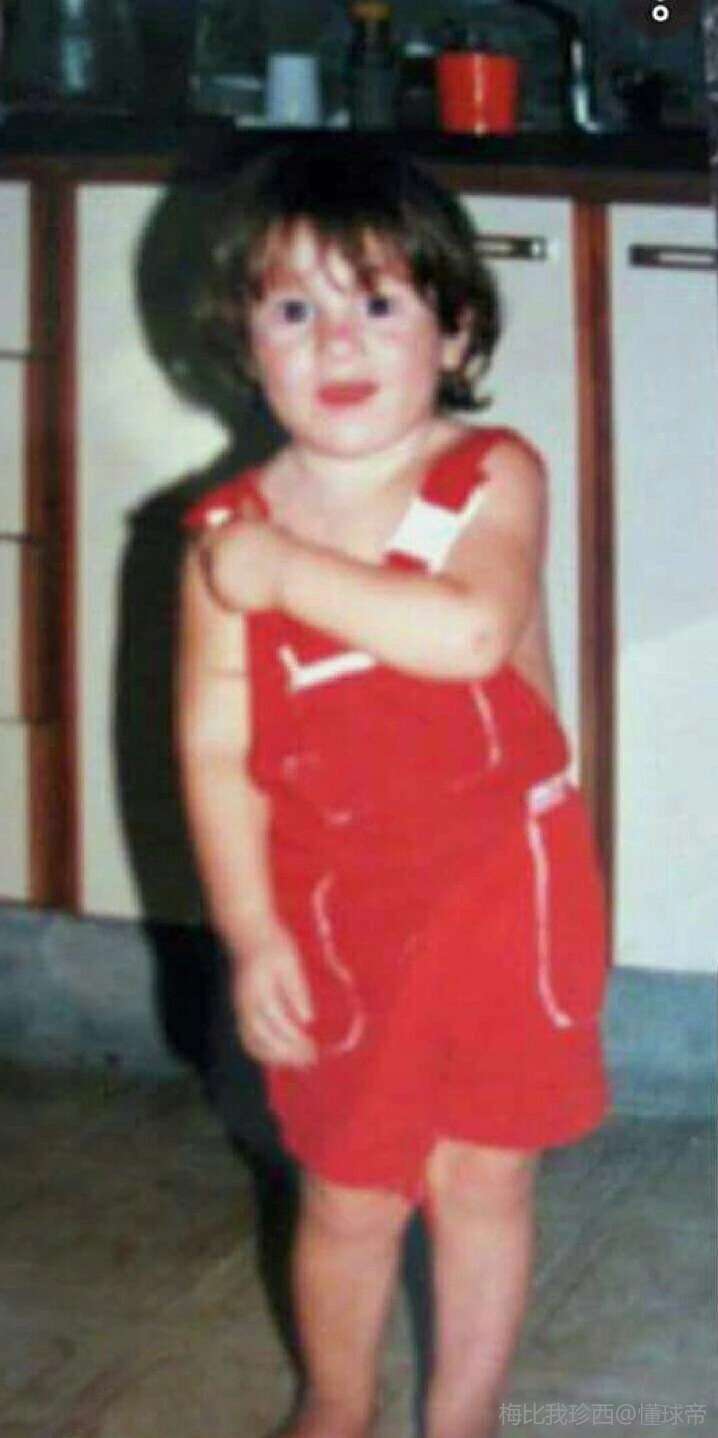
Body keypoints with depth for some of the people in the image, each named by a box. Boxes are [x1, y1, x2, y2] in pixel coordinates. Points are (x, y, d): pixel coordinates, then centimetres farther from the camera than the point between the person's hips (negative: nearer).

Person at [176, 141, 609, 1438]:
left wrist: (289, 573, -25)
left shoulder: (493, 477, -10)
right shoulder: (229, 537, -5)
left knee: (483, 1179, 11)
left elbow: (471, 631, -30)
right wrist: (252, 937, -9)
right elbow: (215, 750, -4)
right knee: (350, 1193, 12)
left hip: (500, 881, -1)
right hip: (333, 907, 1)